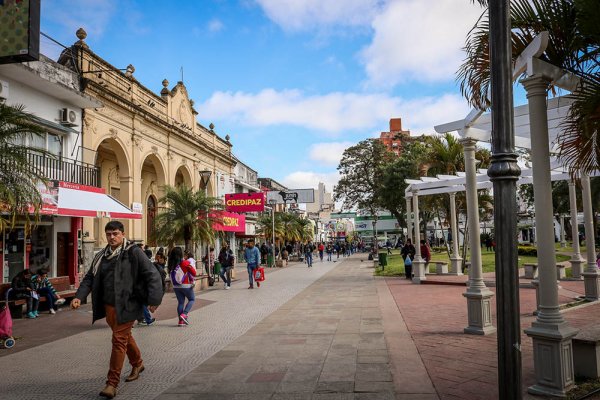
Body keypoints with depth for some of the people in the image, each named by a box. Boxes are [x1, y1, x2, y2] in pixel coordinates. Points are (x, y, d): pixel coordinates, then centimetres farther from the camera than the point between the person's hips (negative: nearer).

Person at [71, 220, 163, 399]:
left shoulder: (133, 252, -12)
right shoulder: (101, 256, 8)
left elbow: (152, 275, -14)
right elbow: (90, 278, 9)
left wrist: (153, 300, -19)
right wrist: (79, 296, -7)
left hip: (127, 306, -6)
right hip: (108, 306, 7)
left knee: (119, 340, -7)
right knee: (125, 337, 22)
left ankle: (112, 383, 2)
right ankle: (137, 364, 44)